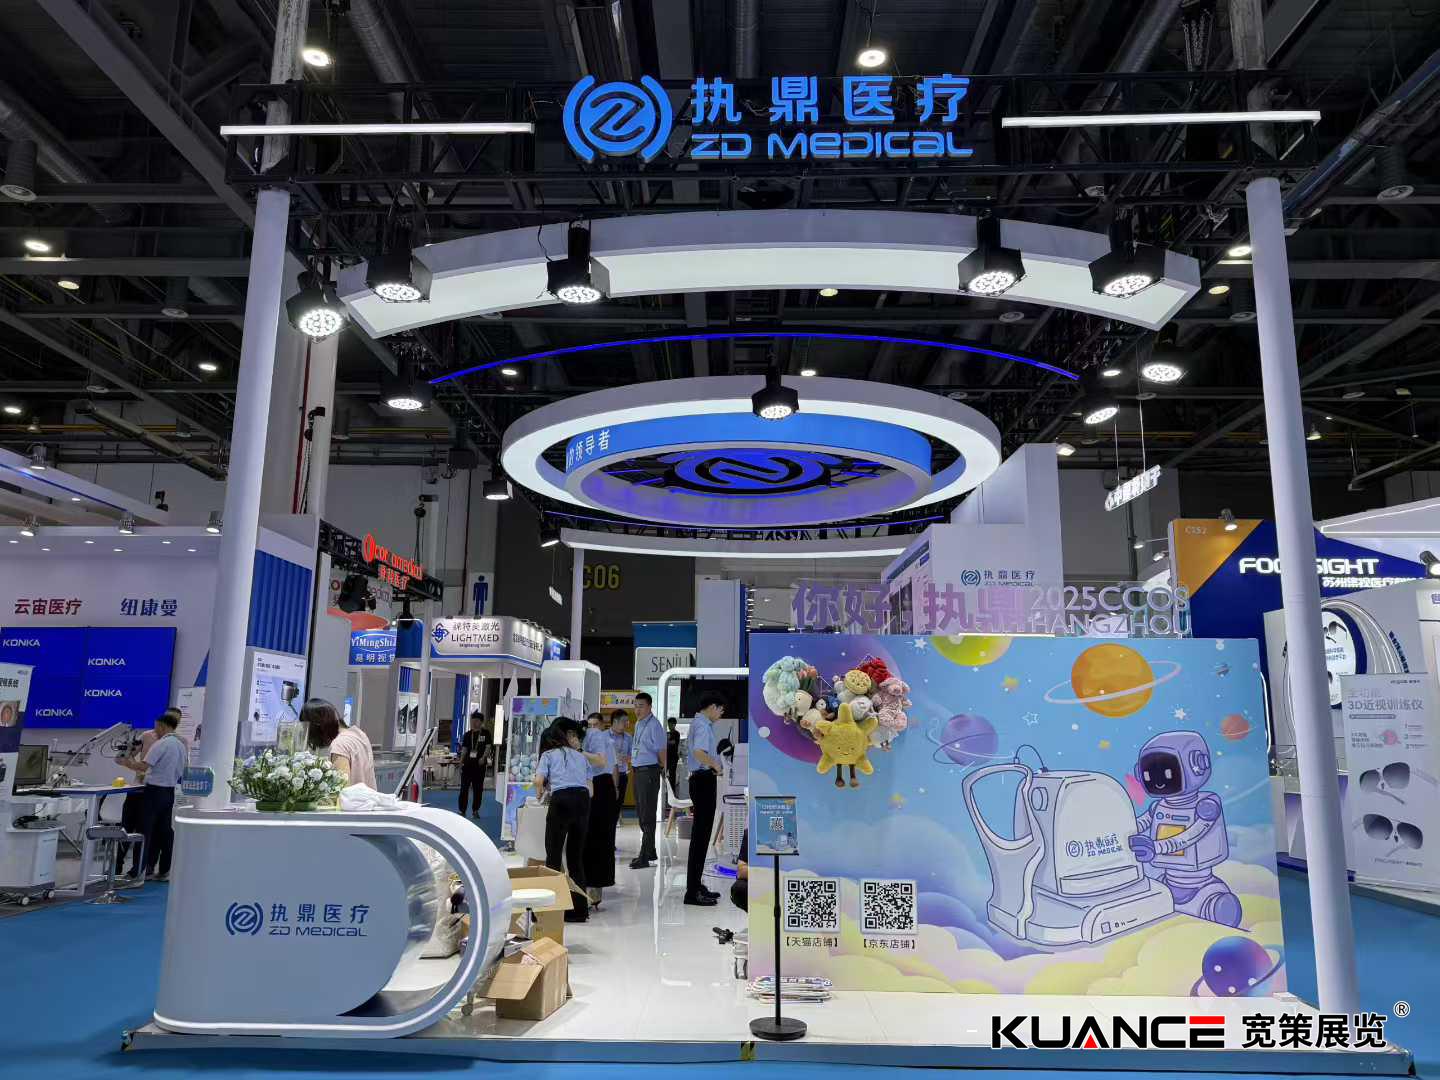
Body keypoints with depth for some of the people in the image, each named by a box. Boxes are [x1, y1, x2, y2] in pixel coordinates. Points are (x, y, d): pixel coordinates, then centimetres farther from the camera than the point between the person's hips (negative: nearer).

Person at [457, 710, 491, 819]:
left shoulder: (486, 734, 2)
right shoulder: (467, 735, 8)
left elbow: (488, 747, -4)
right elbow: (464, 750, 9)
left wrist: (483, 757, -21)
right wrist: (460, 764, 4)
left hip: (479, 765, -2)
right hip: (467, 764, 2)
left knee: (478, 789, 4)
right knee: (464, 788, -1)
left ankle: (476, 811, 14)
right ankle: (462, 810, 5)